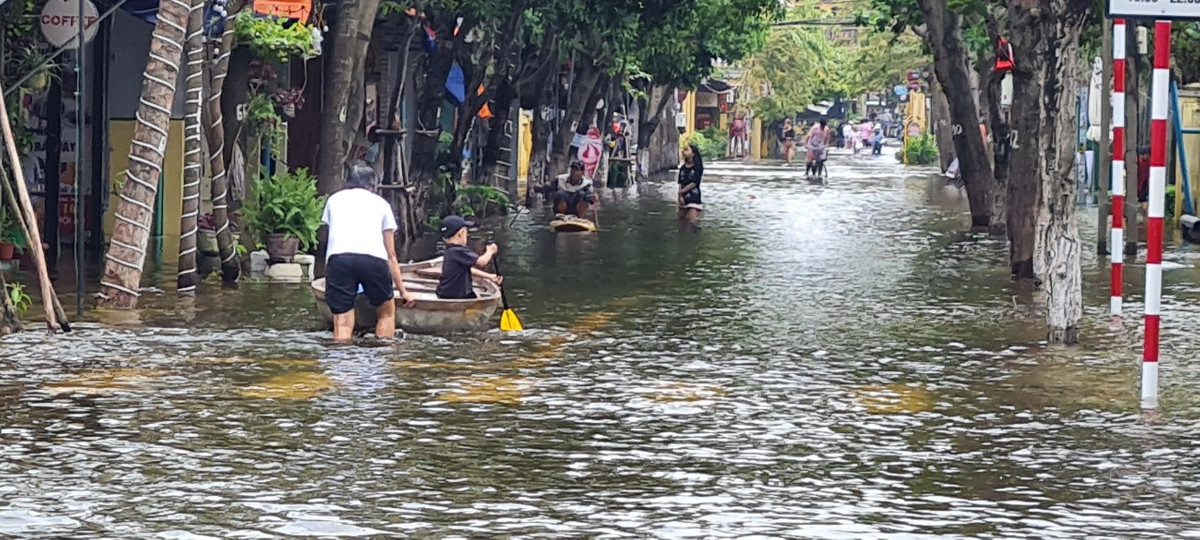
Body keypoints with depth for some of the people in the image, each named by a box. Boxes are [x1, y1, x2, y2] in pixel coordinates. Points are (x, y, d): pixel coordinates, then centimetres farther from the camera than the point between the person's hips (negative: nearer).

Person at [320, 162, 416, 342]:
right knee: (387, 313, 21)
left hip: (338, 257, 0)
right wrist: (403, 291, 37)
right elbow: (391, 255, 31)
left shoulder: (334, 199, 32)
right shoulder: (381, 203, 29)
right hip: (373, 258, 0)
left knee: (343, 325, -1)